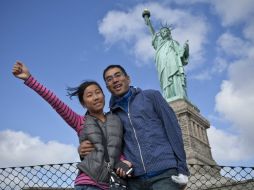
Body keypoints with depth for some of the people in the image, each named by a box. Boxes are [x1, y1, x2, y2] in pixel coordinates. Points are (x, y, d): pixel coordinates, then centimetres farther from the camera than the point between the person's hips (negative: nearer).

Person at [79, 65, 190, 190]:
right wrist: (83, 149, 0)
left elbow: (173, 129, 3)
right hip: (134, 179, 3)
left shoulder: (151, 96, 10)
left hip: (164, 173, -3)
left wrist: (182, 168, -6)